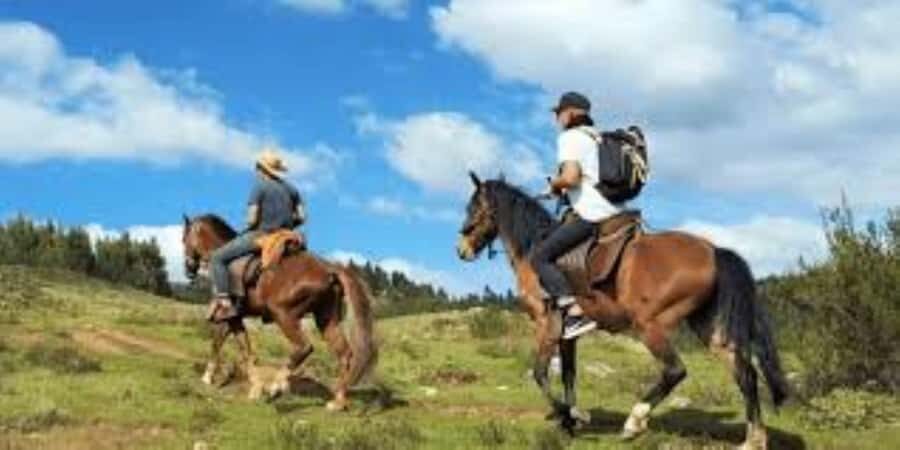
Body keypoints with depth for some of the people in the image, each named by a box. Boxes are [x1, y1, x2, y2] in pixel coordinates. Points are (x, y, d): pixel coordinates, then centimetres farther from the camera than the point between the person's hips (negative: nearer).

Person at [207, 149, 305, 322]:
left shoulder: (259, 187, -7)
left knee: (218, 257, -1)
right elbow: (301, 217, 9)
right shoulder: (291, 189, 12)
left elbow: (252, 219, -13)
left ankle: (224, 301, -14)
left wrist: (248, 228, 6)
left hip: (261, 235, -7)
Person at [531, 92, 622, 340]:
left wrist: (554, 184, 1)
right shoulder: (597, 138, 22)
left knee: (540, 257, -6)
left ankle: (575, 312, -21)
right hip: (614, 213, 10)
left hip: (591, 214, -10)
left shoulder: (570, 137, -5)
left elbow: (570, 177, -19)